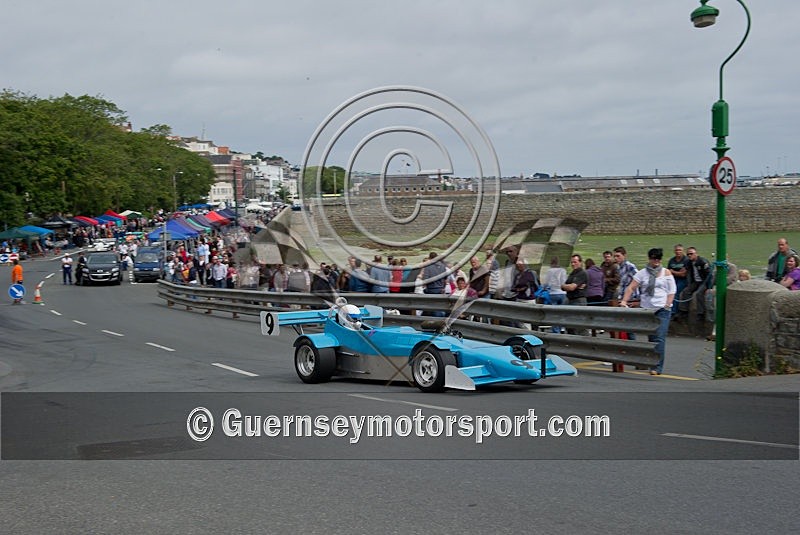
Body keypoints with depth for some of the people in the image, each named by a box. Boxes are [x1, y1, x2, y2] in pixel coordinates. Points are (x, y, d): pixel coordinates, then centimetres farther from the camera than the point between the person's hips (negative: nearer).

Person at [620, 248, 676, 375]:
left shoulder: (666, 272, 5)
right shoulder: (642, 273, 7)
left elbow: (671, 291, 4)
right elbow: (631, 288, 0)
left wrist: (667, 305, -6)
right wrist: (624, 301, -12)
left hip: (662, 309, -2)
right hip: (646, 309, 2)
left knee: (659, 338, -11)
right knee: (650, 338, 10)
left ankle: (657, 367, -12)